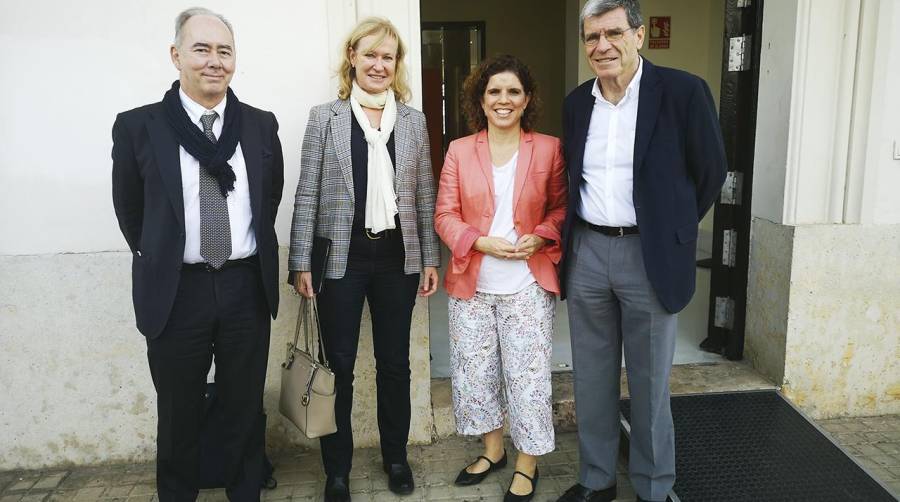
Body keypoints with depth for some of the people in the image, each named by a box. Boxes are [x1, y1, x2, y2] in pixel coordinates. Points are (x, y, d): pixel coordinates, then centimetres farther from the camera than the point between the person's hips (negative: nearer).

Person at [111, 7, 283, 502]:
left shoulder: (261, 124, 2)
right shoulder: (137, 125, -4)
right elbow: (130, 211, 5)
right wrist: (161, 261, 11)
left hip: (247, 287, 2)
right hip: (177, 291, -1)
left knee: (245, 407, 15)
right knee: (178, 414, 14)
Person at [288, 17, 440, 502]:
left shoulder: (413, 120, 8)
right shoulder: (324, 117, 1)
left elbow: (424, 194, 8)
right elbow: (307, 194, -1)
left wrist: (430, 258, 5)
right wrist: (301, 263, -6)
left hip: (398, 258, 2)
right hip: (342, 258, -2)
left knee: (394, 362, 12)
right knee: (339, 365, 7)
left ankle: (395, 456, 31)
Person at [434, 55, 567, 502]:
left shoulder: (549, 149, 0)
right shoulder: (459, 151, 3)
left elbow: (561, 209, 5)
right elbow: (445, 215, 0)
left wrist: (540, 237, -15)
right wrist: (483, 243, -15)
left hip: (528, 284, -2)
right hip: (472, 284, 2)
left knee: (528, 373, 2)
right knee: (474, 369, 13)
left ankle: (527, 465, 24)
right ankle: (492, 449, 36)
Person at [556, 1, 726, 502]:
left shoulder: (684, 91, -7)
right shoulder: (577, 102, 7)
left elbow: (710, 172, 0)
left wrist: (671, 231, 4)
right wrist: (570, 237, 10)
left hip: (650, 256, -4)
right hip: (587, 252, 4)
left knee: (650, 384, 9)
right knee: (592, 379, 14)